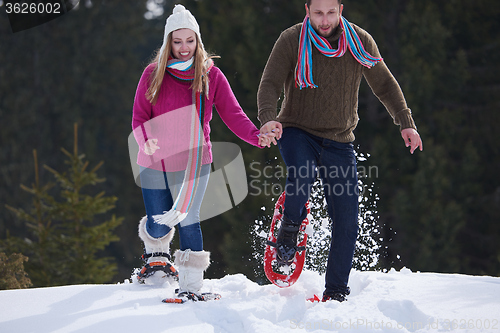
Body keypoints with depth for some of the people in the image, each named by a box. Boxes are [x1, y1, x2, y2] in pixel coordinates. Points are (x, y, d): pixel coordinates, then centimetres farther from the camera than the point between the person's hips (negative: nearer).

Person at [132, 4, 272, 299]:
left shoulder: (211, 76, 1)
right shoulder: (153, 75, 1)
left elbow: (233, 114, -2)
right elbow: (140, 117, -1)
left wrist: (256, 136, -20)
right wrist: (146, 140, -22)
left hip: (193, 161, -1)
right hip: (155, 163, 1)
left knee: (187, 221, -12)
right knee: (158, 226, 4)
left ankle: (191, 286, -3)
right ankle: (156, 255, 39)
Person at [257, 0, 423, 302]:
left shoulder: (360, 42, -2)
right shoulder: (291, 41, -9)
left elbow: (385, 85, 8)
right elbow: (270, 84, -12)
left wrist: (406, 122, -2)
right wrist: (268, 118, -31)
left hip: (339, 141, 2)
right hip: (297, 131, -2)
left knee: (347, 221, -2)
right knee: (302, 173, -36)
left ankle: (336, 292, 13)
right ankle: (289, 231, -8)